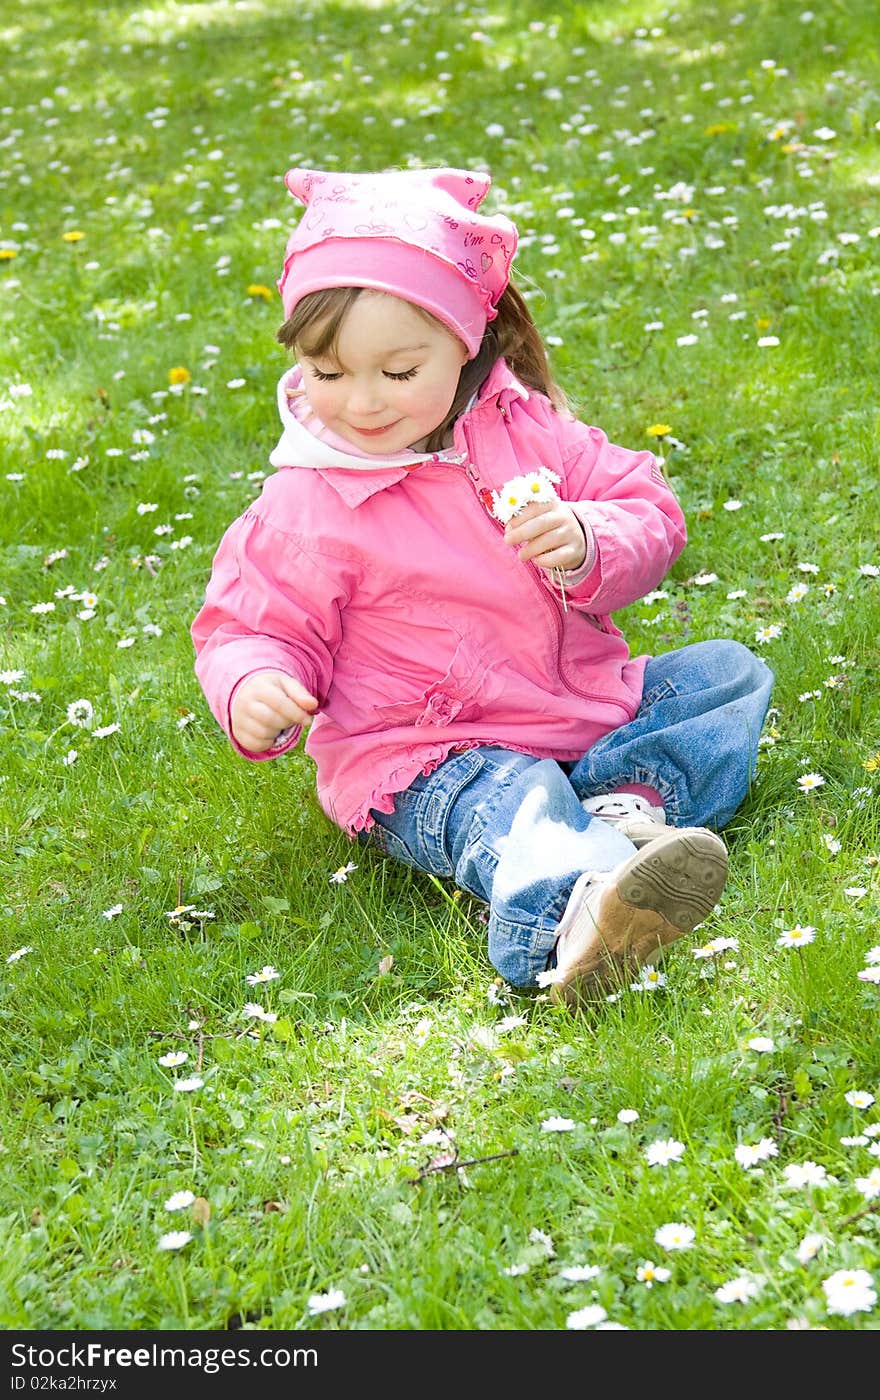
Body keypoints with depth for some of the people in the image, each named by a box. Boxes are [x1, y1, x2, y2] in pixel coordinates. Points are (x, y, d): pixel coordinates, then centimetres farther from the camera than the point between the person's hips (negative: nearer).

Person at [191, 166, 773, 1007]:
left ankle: (630, 807, -26)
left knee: (731, 672, 1)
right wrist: (251, 688, -26)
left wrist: (589, 545, -21)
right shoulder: (304, 511, -9)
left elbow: (650, 517, 3)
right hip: (421, 761, -6)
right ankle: (574, 914, -70)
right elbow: (245, 627, -1)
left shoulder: (524, 429, 0)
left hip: (592, 707, 7)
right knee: (511, 807, -37)